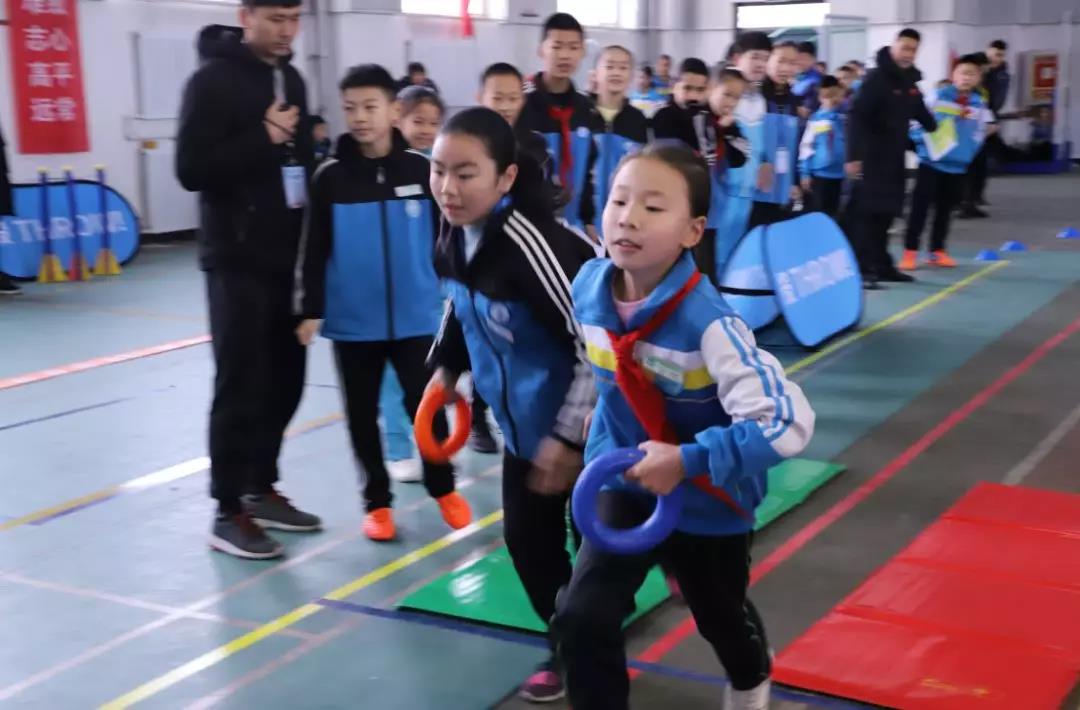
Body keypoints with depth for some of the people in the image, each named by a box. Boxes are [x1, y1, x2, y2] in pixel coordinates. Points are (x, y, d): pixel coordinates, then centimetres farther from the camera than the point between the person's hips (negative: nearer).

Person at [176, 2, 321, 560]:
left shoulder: (291, 80, 13)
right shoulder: (214, 80, -9)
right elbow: (191, 169, -16)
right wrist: (262, 138, -20)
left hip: (288, 259, 7)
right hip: (238, 262, -7)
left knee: (284, 381, 10)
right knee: (240, 385, -4)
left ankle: (261, 489, 24)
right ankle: (228, 513, 5)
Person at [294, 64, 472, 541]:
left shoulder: (421, 171, -2)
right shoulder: (331, 178, -3)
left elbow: (446, 240, 5)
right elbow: (314, 250, 0)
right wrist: (310, 310, -3)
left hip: (415, 316, -1)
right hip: (353, 321, 1)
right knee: (363, 412, 10)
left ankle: (444, 489, 25)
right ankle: (377, 501, 24)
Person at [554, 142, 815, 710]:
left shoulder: (707, 322, -33)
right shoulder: (589, 286, -14)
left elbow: (788, 421, -37)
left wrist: (686, 460, -35)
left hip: (707, 503, -3)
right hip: (626, 483, 4)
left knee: (721, 619, 23)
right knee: (580, 618, -13)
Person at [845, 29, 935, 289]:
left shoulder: (910, 82, 12)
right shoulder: (877, 79, -11)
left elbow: (920, 113, 29)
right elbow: (856, 118, -18)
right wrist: (854, 156, -24)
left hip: (895, 157, 8)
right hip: (872, 157, -7)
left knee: (887, 212, 11)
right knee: (869, 213, -7)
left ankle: (882, 265, 19)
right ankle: (864, 269, -5)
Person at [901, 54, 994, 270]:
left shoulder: (980, 105, 2)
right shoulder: (938, 97, -7)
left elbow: (980, 133, 10)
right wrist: (925, 143, -16)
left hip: (958, 166, 4)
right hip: (931, 162, -3)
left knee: (945, 209, 12)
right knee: (920, 207, -3)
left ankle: (937, 251, 22)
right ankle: (910, 251, 2)